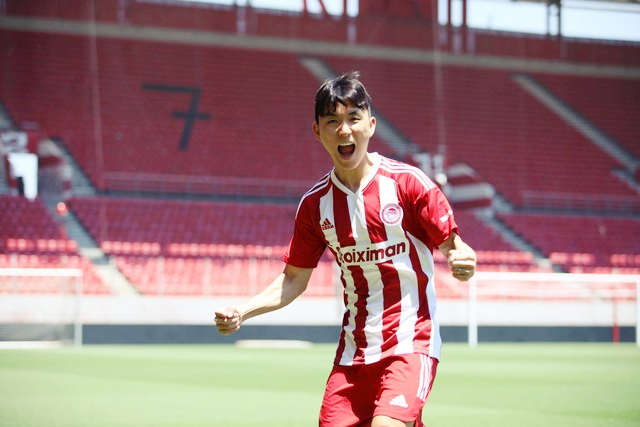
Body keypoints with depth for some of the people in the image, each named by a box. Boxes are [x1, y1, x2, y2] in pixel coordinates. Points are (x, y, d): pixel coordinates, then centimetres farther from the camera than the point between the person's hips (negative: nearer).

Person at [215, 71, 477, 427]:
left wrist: (463, 261, -26)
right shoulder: (315, 203, 5)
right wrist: (241, 313, -1)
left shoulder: (408, 182, -6)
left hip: (411, 343, -4)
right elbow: (294, 278, 12)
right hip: (354, 350, 4)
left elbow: (451, 243, -3)